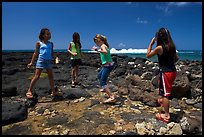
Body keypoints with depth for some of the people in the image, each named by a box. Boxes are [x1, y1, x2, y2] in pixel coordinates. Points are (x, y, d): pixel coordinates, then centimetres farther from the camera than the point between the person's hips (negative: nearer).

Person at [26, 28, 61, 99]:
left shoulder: (51, 44, 11)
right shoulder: (39, 43, 1)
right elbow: (35, 53, 3)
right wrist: (31, 62, 0)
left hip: (49, 61, 4)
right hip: (41, 60, -4)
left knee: (51, 76, 6)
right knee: (37, 76, -6)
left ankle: (53, 91, 14)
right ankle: (29, 91, 5)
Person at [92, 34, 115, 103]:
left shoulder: (102, 46, -14)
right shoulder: (105, 46, 13)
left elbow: (105, 52, -36)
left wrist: (97, 50, -40)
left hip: (108, 65, -10)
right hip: (107, 65, 10)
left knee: (102, 82, -12)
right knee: (99, 76, 31)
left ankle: (112, 97, -18)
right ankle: (105, 88, 50)